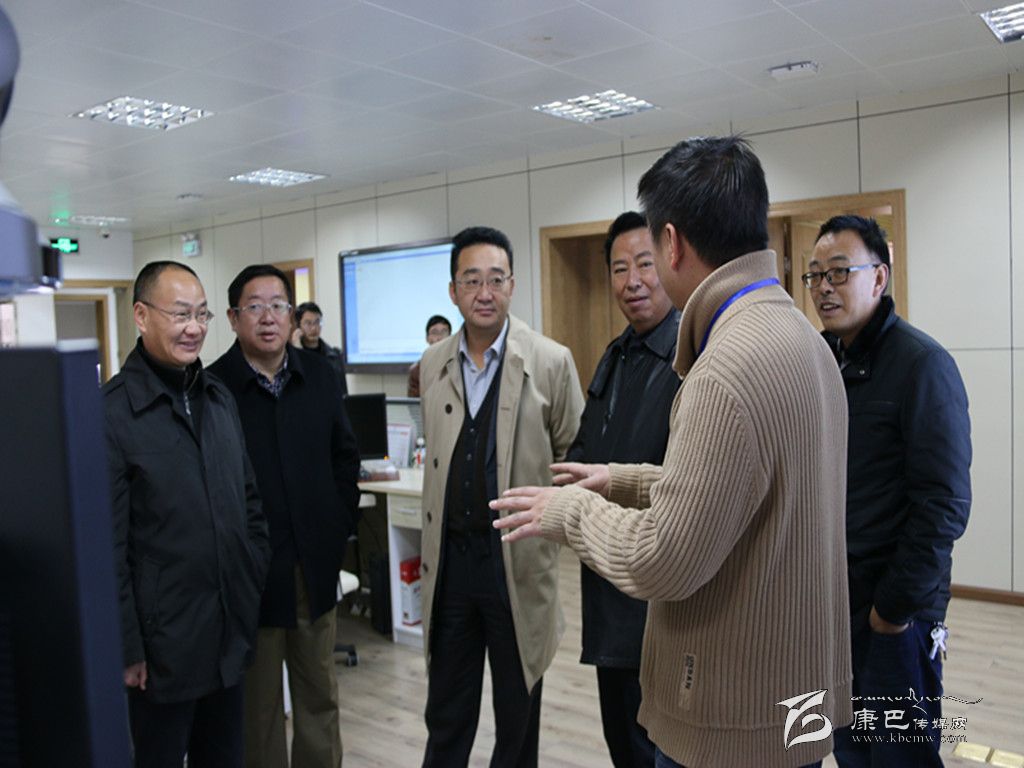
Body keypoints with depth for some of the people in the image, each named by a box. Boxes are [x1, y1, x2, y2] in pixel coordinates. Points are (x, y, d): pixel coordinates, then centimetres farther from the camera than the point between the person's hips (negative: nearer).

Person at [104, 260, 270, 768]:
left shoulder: (220, 398, 6)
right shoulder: (112, 412, -15)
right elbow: (107, 545, -14)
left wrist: (260, 587, 10)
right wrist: (127, 647, -11)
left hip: (232, 632, 6)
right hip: (164, 643, -6)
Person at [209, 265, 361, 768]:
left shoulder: (318, 375, 4)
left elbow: (345, 456, 11)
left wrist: (341, 523, 5)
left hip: (316, 564, 4)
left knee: (320, 695, 18)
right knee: (259, 705, 11)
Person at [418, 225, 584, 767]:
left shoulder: (551, 362, -9)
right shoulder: (433, 364, 4)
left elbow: (576, 459, 0)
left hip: (517, 558, -3)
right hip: (449, 556, 4)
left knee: (517, 716, 15)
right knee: (445, 713, 17)